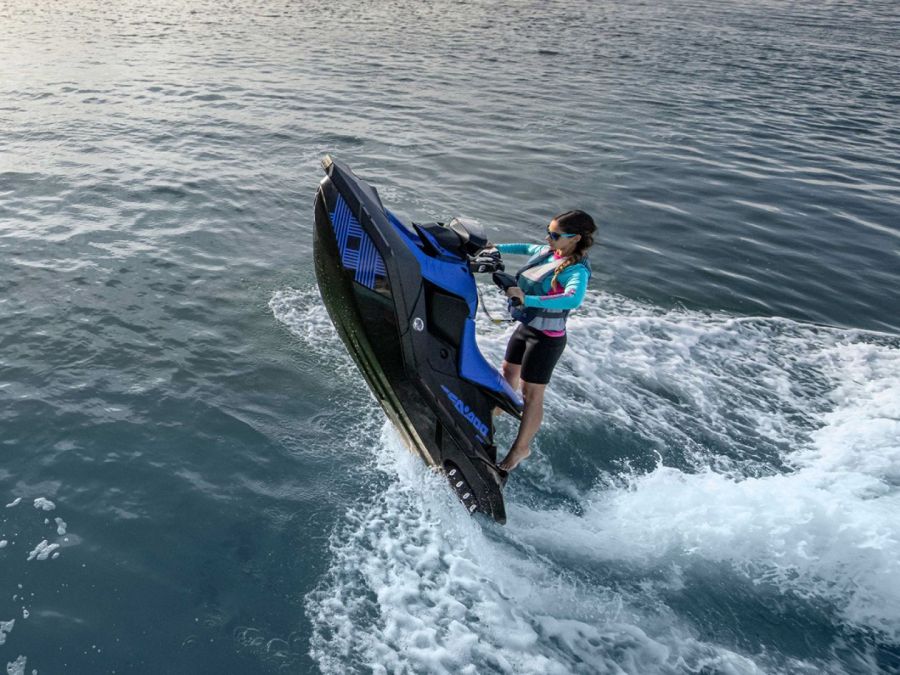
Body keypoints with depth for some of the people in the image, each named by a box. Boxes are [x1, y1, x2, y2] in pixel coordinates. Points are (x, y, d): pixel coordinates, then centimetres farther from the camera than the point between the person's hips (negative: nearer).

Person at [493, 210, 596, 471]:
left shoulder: (577, 270, -25)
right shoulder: (546, 251, -2)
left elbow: (573, 299, -47)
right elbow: (525, 248, 22)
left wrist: (528, 299, -51)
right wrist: (496, 247, 16)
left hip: (546, 338, -8)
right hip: (526, 326, 8)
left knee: (531, 395, 2)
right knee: (508, 370, 28)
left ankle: (521, 447, 17)